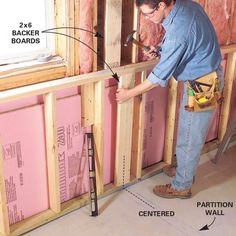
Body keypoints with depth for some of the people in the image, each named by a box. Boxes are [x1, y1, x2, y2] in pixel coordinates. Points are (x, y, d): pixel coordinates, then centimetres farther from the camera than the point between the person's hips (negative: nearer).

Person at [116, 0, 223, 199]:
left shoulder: (177, 32, -32)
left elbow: (160, 77, -24)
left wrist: (129, 93, -12)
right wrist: (162, 50, 6)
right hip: (207, 76, 9)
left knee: (189, 138, 5)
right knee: (190, 133, 23)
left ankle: (182, 186, 23)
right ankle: (186, 170, 42)